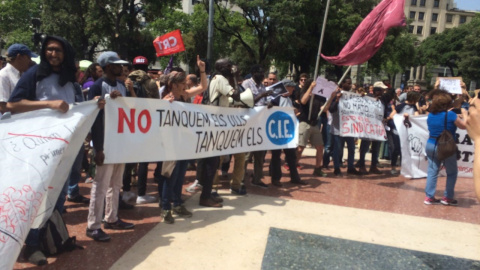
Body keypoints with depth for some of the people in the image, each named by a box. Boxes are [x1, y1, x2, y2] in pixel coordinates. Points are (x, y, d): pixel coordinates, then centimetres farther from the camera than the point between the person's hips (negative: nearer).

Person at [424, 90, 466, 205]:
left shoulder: (430, 115, 1)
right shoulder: (450, 115, -14)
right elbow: (464, 126, -1)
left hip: (430, 145, 5)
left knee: (432, 171, 8)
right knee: (452, 172, 12)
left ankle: (429, 197, 7)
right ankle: (447, 197, 16)